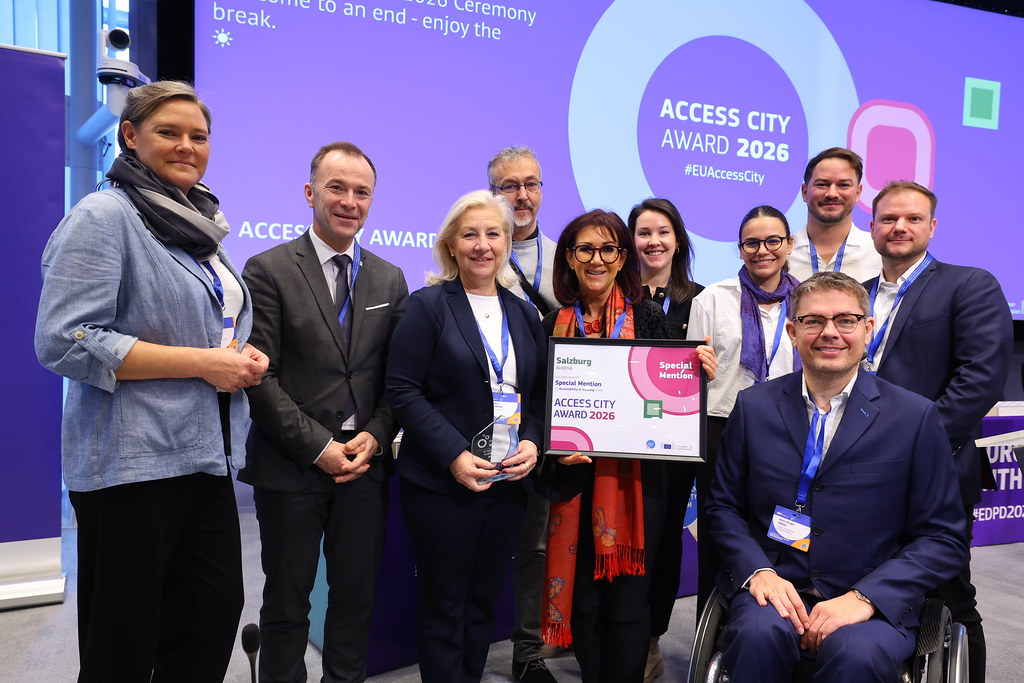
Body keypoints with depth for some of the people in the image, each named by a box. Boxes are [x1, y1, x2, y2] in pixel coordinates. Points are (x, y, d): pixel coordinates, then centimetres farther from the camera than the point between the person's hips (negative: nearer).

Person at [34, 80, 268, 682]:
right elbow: (65, 341, -18)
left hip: (205, 457, 8)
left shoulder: (203, 225, 15)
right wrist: (202, 362, -19)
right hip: (131, 464, -7)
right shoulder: (105, 216, -9)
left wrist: (245, 356, 4)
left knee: (218, 612, 11)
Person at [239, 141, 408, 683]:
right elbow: (260, 376, -10)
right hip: (291, 467, -3)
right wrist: (319, 447, -13)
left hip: (365, 464, 4)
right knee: (287, 603, 11)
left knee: (357, 598, 14)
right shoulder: (269, 270, -5)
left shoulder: (390, 280, 8)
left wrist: (375, 436, -7)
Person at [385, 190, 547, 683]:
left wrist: (532, 443, -5)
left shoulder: (524, 315, 11)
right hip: (441, 484, -4)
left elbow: (539, 394, 14)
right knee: (444, 607, 7)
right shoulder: (428, 306, -5)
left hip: (507, 483, 5)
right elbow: (403, 391, -10)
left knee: (483, 603, 15)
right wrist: (454, 455, -18)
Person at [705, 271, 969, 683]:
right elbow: (723, 506, 10)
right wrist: (758, 571, -9)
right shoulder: (754, 406, 6)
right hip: (774, 590, 2)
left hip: (876, 604, -1)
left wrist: (866, 597, -13)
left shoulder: (915, 417, 0)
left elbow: (944, 539, 1)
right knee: (759, 634, -31)